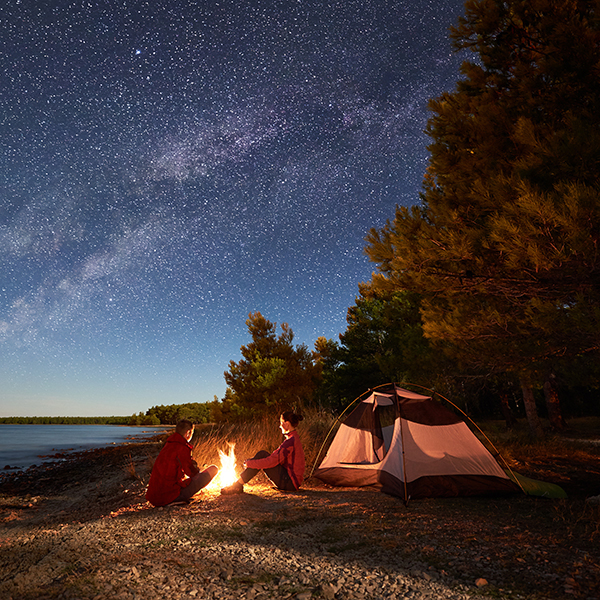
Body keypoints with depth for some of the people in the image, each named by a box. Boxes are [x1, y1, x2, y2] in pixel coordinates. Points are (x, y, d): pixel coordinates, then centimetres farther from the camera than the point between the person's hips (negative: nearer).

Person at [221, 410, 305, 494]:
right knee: (262, 454, 4)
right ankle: (238, 485, 2)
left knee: (262, 455, -12)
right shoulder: (294, 439, 13)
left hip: (290, 483, -9)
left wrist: (249, 464, -12)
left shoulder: (291, 441, -19)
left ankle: (237, 485, -8)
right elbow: (276, 457, 18)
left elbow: (272, 461, -23)